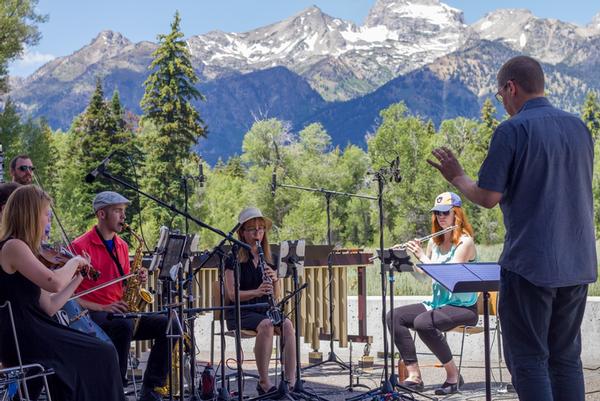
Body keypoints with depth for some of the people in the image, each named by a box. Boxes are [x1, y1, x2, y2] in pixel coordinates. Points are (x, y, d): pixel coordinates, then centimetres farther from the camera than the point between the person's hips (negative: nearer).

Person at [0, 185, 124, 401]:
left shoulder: (20, 248, 17)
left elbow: (49, 306, 15)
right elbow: (54, 283, -26)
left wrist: (78, 277, 19)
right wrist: (74, 261, -8)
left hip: (24, 336, 9)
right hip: (23, 340, -9)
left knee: (101, 352, 7)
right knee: (102, 355, -6)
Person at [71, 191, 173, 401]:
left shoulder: (122, 246, 15)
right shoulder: (80, 247, -8)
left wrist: (137, 280, 0)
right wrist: (102, 308, -21)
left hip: (119, 314, 7)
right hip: (92, 317, -7)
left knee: (166, 325, -13)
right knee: (124, 325, -37)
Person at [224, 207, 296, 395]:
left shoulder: (268, 260, 13)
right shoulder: (233, 259, -1)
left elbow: (275, 296, 10)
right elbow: (232, 294, -11)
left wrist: (275, 280, -11)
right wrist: (256, 291, -27)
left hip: (264, 310, 4)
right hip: (240, 312, -4)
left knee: (287, 325, -28)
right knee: (266, 325, -35)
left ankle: (291, 382, -32)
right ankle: (264, 383, -27)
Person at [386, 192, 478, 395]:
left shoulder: (465, 241, -11)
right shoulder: (434, 241, 11)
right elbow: (423, 274, 13)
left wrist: (422, 256, -20)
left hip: (463, 307, -8)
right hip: (438, 303, 8)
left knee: (423, 323, -33)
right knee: (394, 316, -11)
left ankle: (453, 375, -14)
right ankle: (414, 376, -13)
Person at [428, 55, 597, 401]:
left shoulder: (512, 130, -11)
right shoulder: (579, 127, 8)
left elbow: (488, 198, -12)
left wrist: (456, 176, 6)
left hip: (530, 264, -6)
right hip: (578, 263, 6)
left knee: (529, 359, 2)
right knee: (566, 356, 13)